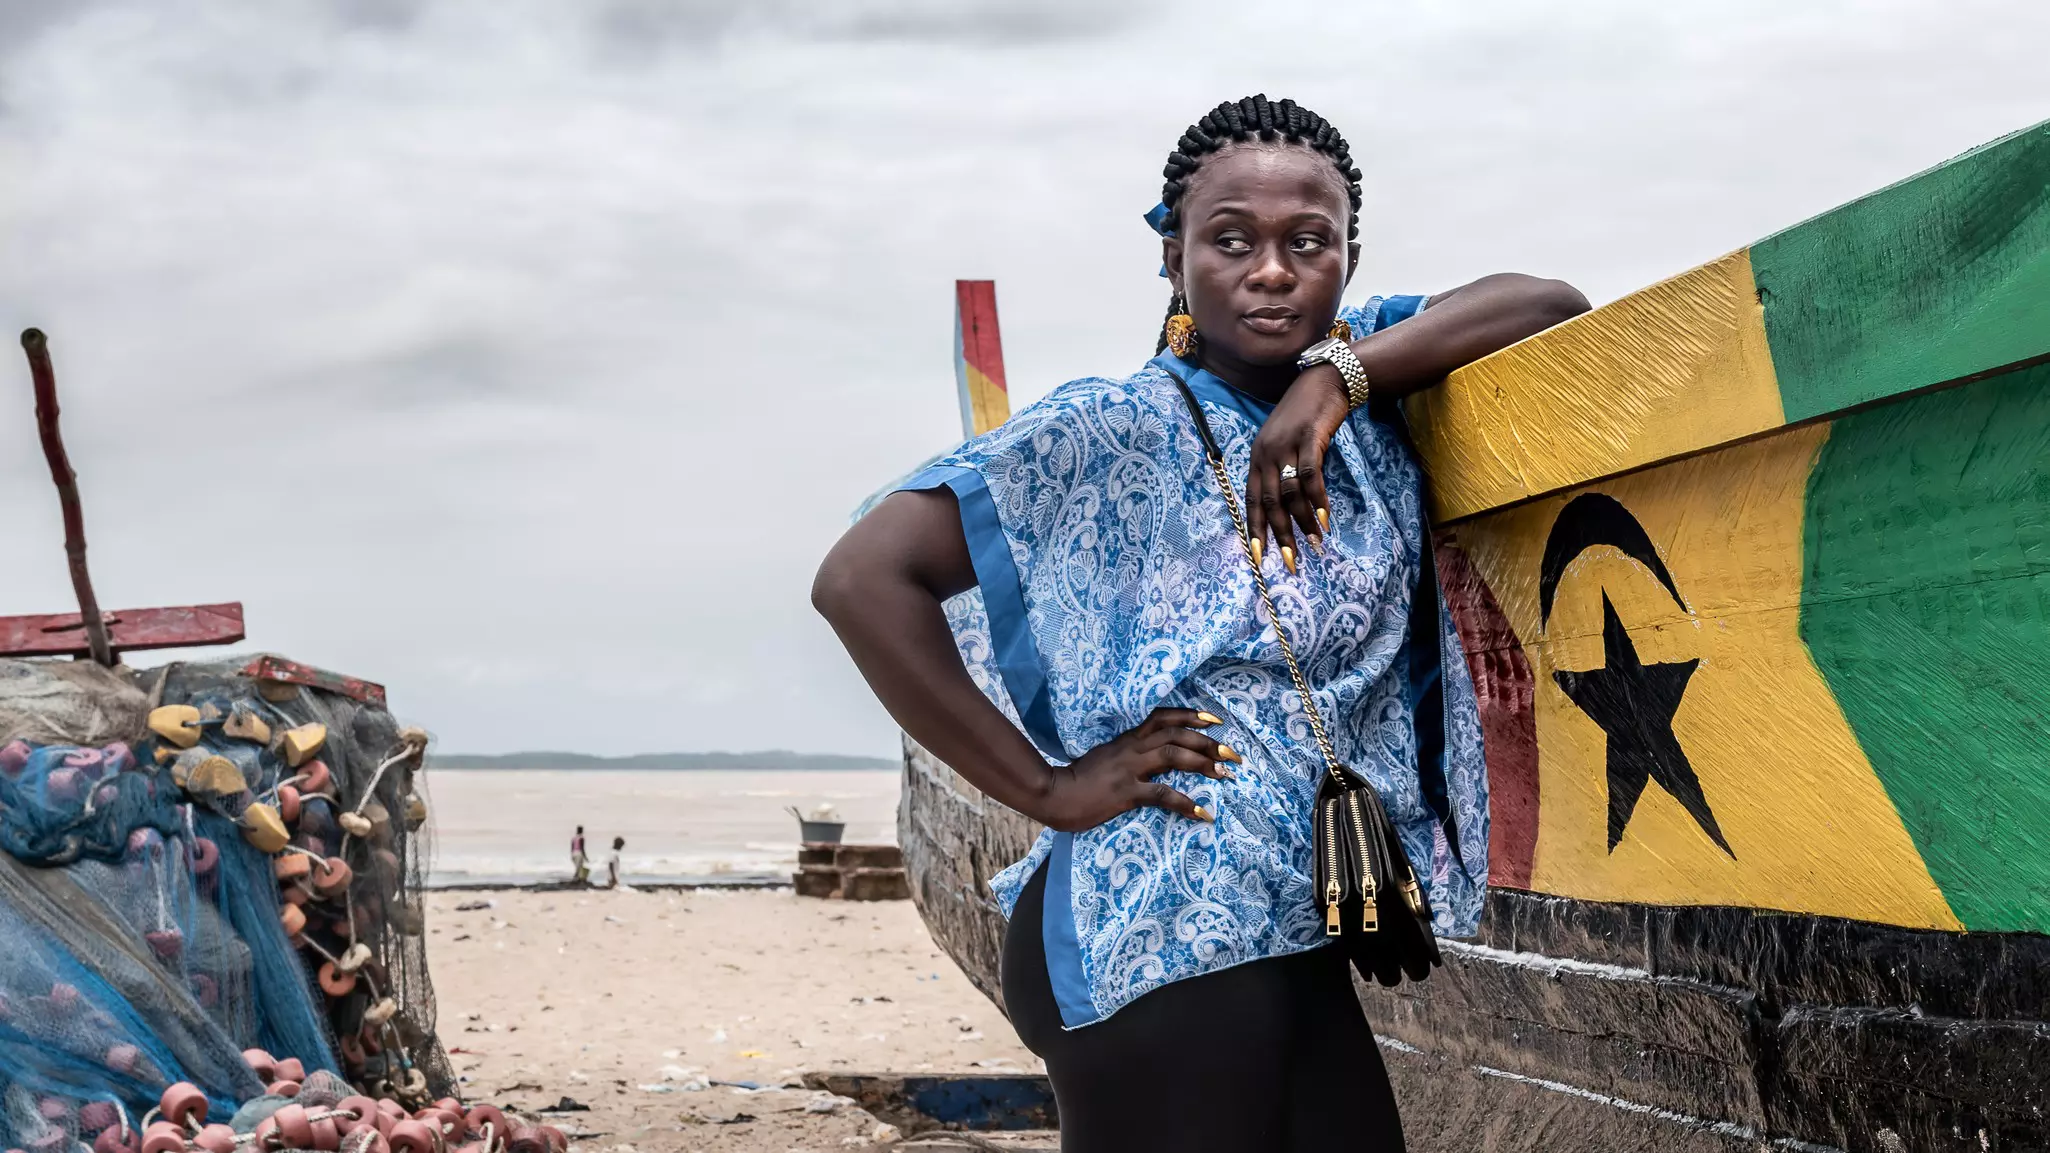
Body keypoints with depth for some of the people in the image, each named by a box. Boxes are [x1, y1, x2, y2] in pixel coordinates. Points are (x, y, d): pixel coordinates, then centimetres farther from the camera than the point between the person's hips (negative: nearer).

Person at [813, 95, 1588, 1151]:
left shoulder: (1360, 397, 9)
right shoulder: (1111, 434, -8)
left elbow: (1551, 307, 2)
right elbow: (863, 579, -16)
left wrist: (1343, 375, -10)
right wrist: (1047, 788, -16)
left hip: (1309, 944, 6)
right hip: (1166, 946, -6)